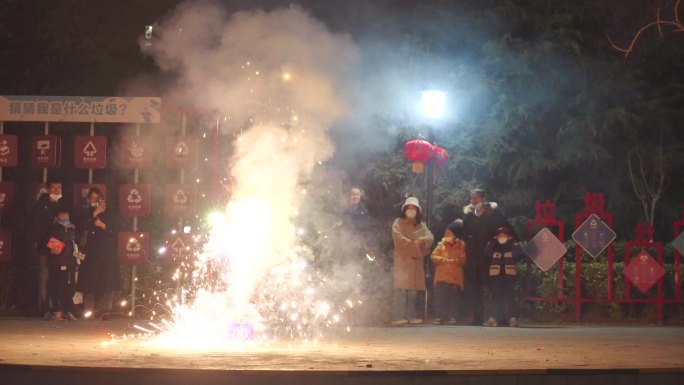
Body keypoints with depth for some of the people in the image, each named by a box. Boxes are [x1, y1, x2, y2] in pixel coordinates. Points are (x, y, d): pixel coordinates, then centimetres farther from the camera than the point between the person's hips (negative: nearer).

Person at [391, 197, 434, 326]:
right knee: (401, 288, -14)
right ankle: (398, 317, -20)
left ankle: (411, 315, 3)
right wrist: (413, 244, -13)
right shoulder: (398, 222, 4)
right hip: (402, 259, -5)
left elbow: (430, 237, 3)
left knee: (414, 289, 1)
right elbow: (398, 238, -12)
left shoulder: (421, 225, 17)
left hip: (417, 261, 5)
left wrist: (421, 240, -18)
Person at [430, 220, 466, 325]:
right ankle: (440, 317, 5)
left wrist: (453, 261, -18)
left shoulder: (461, 246, 1)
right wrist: (443, 260, -11)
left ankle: (453, 317, 8)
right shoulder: (441, 245, 9)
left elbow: (463, 260, -5)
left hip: (455, 278, -2)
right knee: (440, 298, 0)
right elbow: (433, 256, 4)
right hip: (441, 277, 2)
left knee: (454, 299, 2)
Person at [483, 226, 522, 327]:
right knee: (495, 298, 1)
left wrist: (513, 242, -8)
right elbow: (487, 253, -6)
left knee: (510, 297, -4)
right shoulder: (494, 247, 13)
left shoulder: (512, 247, 9)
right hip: (495, 276, 2)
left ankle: (513, 318, -6)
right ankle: (493, 318, -1)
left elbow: (518, 254, -10)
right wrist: (493, 241, -7)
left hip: (509, 275, -2)